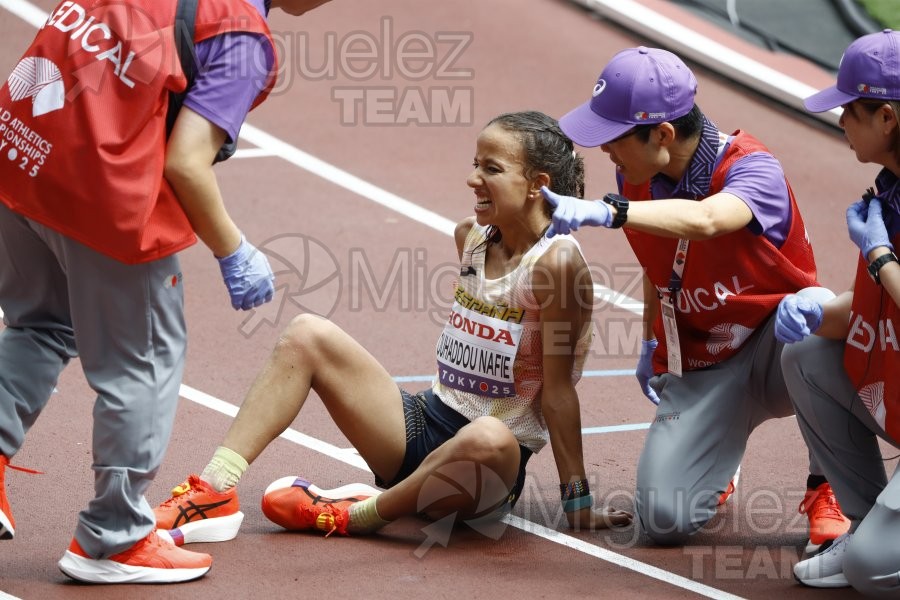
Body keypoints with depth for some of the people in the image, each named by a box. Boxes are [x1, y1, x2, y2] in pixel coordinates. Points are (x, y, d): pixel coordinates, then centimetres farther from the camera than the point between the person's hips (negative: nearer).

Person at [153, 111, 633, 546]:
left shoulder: (556, 261, -15)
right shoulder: (470, 237, 7)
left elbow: (557, 389, -14)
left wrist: (577, 501, -12)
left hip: (491, 468, -7)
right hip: (425, 427, 7)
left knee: (491, 439, -44)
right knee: (307, 335, -4)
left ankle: (358, 515, -22)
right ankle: (216, 491, -14)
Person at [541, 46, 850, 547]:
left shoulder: (751, 168, -24)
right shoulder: (637, 175, -4)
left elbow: (705, 220, -49)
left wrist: (605, 212, -60)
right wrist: (652, 343, 20)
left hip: (774, 344, -4)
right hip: (697, 368, 4)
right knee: (665, 520, -18)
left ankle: (827, 488, -19)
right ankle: (716, 456, 21)